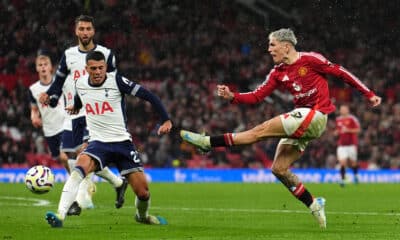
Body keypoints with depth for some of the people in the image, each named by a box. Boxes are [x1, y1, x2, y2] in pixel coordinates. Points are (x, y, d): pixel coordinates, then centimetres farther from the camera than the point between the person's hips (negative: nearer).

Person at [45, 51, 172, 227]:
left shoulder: (116, 81, -11)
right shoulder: (80, 84, 1)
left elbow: (148, 95, -9)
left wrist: (166, 120, -15)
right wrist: (76, 106, 49)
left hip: (122, 142, -1)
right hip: (98, 142, 1)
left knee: (142, 191, -3)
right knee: (81, 166, -32)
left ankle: (142, 215, 34)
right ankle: (60, 215, -42)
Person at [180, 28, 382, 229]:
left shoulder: (310, 60, -6)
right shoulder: (278, 73, 13)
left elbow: (340, 72, 0)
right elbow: (257, 96, 7)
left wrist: (369, 94, 2)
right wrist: (232, 96, -9)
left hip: (315, 116, -8)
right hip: (301, 120, 8)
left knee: (263, 130, -16)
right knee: (279, 169, 2)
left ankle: (209, 143, -15)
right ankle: (313, 205, 9)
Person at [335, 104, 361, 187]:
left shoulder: (352, 119, -6)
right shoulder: (338, 120, 10)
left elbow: (358, 130, -9)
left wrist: (348, 130, -20)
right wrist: (336, 132, 0)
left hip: (351, 144, -3)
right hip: (341, 145, 3)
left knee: (353, 162, 7)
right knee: (342, 162, -10)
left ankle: (356, 175, 35)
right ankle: (342, 179, -8)